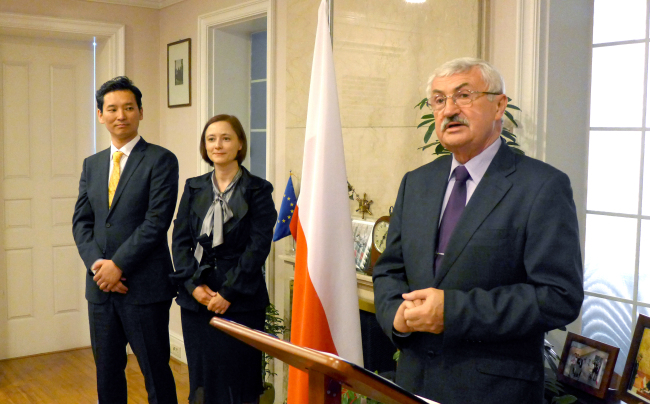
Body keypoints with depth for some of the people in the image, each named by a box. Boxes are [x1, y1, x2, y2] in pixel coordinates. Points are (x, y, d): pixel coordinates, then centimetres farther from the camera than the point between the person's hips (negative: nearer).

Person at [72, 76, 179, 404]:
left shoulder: (161, 160, -6)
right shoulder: (92, 164, 13)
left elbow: (156, 221, -13)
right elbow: (81, 220, 8)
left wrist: (118, 265, -15)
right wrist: (97, 263, -8)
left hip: (144, 286, -5)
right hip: (100, 285, 6)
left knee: (156, 372, 4)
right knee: (107, 371, 16)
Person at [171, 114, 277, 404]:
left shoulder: (257, 190, -2)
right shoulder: (194, 188, 10)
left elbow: (259, 245, -8)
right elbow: (180, 239, 6)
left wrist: (229, 292, -13)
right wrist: (193, 284, -7)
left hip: (241, 301, -3)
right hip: (197, 298, 4)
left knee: (238, 378, 1)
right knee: (201, 376, 10)